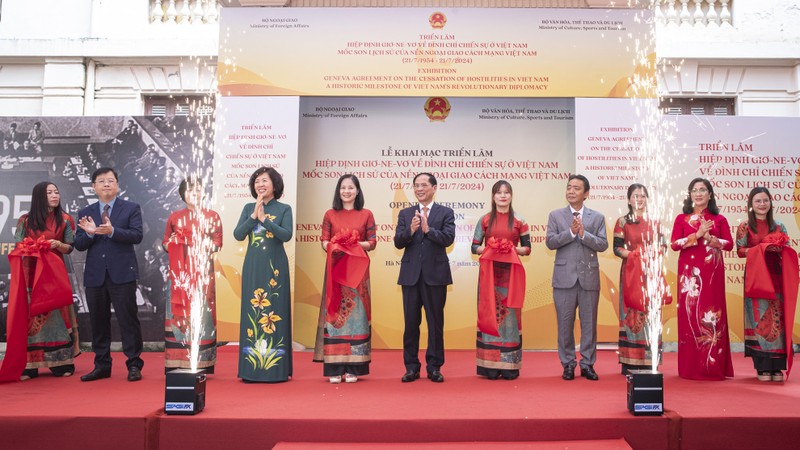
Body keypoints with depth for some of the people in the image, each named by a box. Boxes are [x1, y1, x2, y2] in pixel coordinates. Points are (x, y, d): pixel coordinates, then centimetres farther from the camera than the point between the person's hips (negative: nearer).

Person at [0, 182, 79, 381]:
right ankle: (28, 365, 1)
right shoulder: (25, 220, 5)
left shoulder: (64, 220, 6)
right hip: (31, 273, 0)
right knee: (30, 316, -2)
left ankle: (61, 363, 2)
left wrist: (58, 244, -13)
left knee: (56, 313, -2)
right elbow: (17, 246, 5)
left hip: (54, 272, 0)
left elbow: (69, 248, 7)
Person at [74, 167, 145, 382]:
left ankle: (134, 365, 5)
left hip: (122, 273, -4)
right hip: (94, 275, 4)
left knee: (128, 319, -2)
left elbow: (137, 235, -10)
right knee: (98, 321, 9)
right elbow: (78, 245, 7)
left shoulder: (131, 208, 4)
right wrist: (89, 233, -14)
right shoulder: (85, 213, 13)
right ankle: (102, 366, 20)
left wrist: (112, 231, -24)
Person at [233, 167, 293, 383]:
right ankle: (251, 368, 10)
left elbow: (287, 235, -12)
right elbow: (238, 235, -2)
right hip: (253, 266, 3)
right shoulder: (248, 208, 10)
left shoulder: (284, 209, 2)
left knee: (274, 312, -1)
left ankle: (274, 368, 5)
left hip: (275, 266, -2)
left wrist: (264, 219, -18)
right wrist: (254, 215, -12)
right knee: (252, 312, 3)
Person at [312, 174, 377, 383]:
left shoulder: (366, 215, 6)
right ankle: (334, 368, 2)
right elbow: (324, 241, 5)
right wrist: (333, 247, -16)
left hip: (357, 271, 0)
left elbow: (372, 242, 2)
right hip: (335, 270, 0)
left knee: (355, 313, -1)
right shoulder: (330, 214, 8)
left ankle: (353, 367, 5)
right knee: (334, 314, -3)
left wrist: (356, 244, -14)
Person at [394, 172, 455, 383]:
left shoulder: (446, 213, 4)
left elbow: (448, 239, -10)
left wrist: (428, 229, -24)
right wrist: (410, 231, -19)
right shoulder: (405, 214, 10)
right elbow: (398, 243, 0)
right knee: (411, 323, 7)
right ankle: (411, 367, 17)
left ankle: (434, 367, 15)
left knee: (435, 323, 5)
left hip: (435, 274, -2)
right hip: (411, 275, 2)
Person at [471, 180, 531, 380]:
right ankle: (490, 366, 4)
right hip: (489, 274, 0)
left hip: (511, 274, 0)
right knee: (490, 315, -1)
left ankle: (510, 366, 6)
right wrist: (488, 248, -12)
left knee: (510, 315, 0)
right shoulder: (484, 220, 7)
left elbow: (527, 248, 8)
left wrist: (514, 249, -10)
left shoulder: (519, 221, 7)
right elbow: (474, 247, 6)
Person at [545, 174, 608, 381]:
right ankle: (568, 364, 16)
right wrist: (571, 232, -15)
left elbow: (603, 245, -2)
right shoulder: (556, 215, 7)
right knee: (565, 323, 4)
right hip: (564, 277, 0)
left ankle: (587, 364, 16)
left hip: (589, 276, 1)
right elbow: (550, 242, -4)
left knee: (589, 323, 5)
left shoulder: (597, 217, 8)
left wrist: (583, 233, -15)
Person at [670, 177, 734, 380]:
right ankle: (691, 367, 4)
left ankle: (713, 366, 5)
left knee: (712, 314, -2)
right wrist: (697, 235, -13)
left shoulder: (719, 219, 9)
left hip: (712, 273, 0)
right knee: (690, 314, -2)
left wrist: (709, 237, -13)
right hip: (689, 272, 0)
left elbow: (729, 244, 1)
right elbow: (675, 244, -3)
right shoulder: (682, 219, 8)